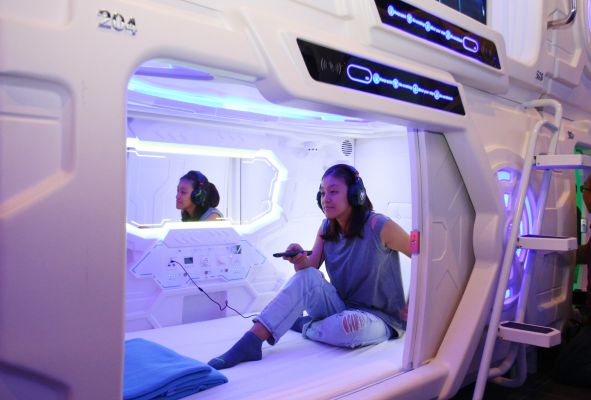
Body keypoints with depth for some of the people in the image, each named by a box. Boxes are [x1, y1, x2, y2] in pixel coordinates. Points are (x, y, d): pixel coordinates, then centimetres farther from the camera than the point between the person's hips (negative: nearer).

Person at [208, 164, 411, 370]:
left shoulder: (378, 226, -19)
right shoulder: (326, 229, 0)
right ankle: (250, 342, -27)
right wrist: (301, 261, -28)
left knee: (351, 323, -39)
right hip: (341, 307, 5)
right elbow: (311, 267, -5)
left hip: (378, 318, -5)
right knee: (306, 276, -22)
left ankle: (304, 326, -7)